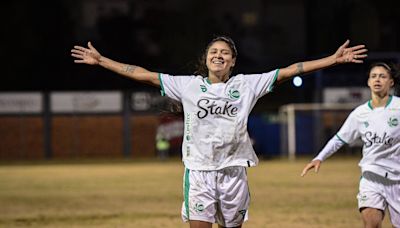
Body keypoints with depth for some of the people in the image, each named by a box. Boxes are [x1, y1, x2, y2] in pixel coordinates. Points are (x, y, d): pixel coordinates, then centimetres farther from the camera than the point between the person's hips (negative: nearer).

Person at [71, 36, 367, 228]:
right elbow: (144, 75, 6)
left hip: (233, 170, 0)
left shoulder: (246, 84, 4)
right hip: (198, 170, 0)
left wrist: (334, 59, -3)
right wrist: (100, 61, 4)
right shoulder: (188, 85, 6)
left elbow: (289, 71, 1)